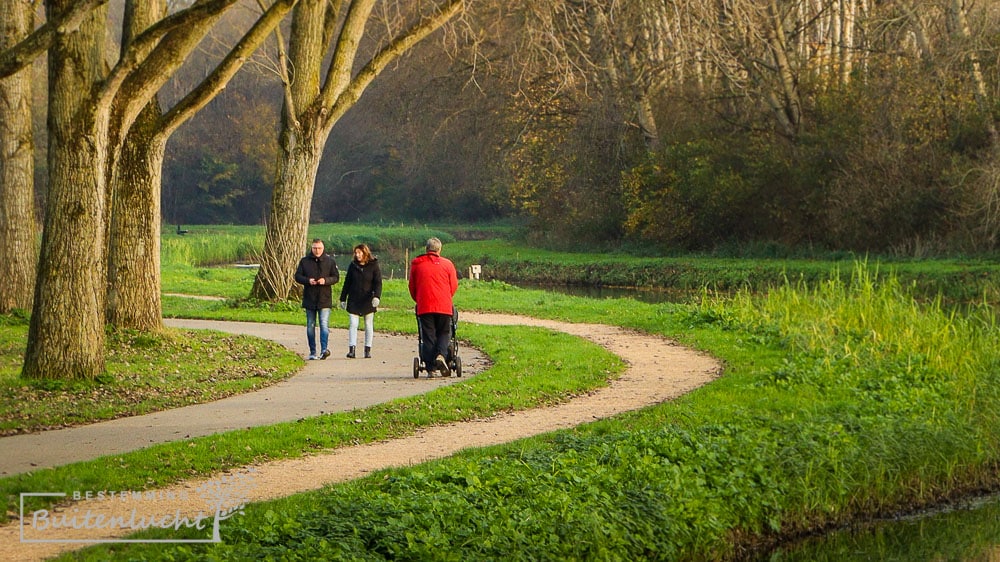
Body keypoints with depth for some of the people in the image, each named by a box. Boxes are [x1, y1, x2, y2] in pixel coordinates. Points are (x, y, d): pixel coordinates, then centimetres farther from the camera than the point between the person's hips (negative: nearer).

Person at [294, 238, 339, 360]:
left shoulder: (330, 261, 3)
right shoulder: (304, 261, 5)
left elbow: (336, 277, 4)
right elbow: (297, 276, 5)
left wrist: (326, 280, -16)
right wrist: (308, 281, -14)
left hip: (325, 299, -2)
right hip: (309, 299, 2)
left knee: (324, 325, -13)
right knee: (310, 326, 7)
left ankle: (324, 349, -20)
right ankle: (312, 352, 13)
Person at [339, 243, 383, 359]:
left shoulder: (373, 266, -2)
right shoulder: (353, 266, 6)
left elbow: (378, 283, -7)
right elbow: (347, 283, 11)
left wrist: (377, 296, -22)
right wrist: (343, 298, 10)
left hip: (368, 301, -2)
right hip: (354, 301, 2)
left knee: (369, 326, 5)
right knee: (353, 324, -6)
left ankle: (368, 350, 10)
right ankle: (351, 349, -9)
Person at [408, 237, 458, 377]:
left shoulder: (416, 264, 9)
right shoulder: (447, 264, 6)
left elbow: (412, 287, 14)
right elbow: (454, 286, 9)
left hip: (424, 307, 1)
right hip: (444, 306, -1)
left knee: (428, 336, 4)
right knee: (444, 333, 11)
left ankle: (430, 368, -2)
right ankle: (441, 355, -17)